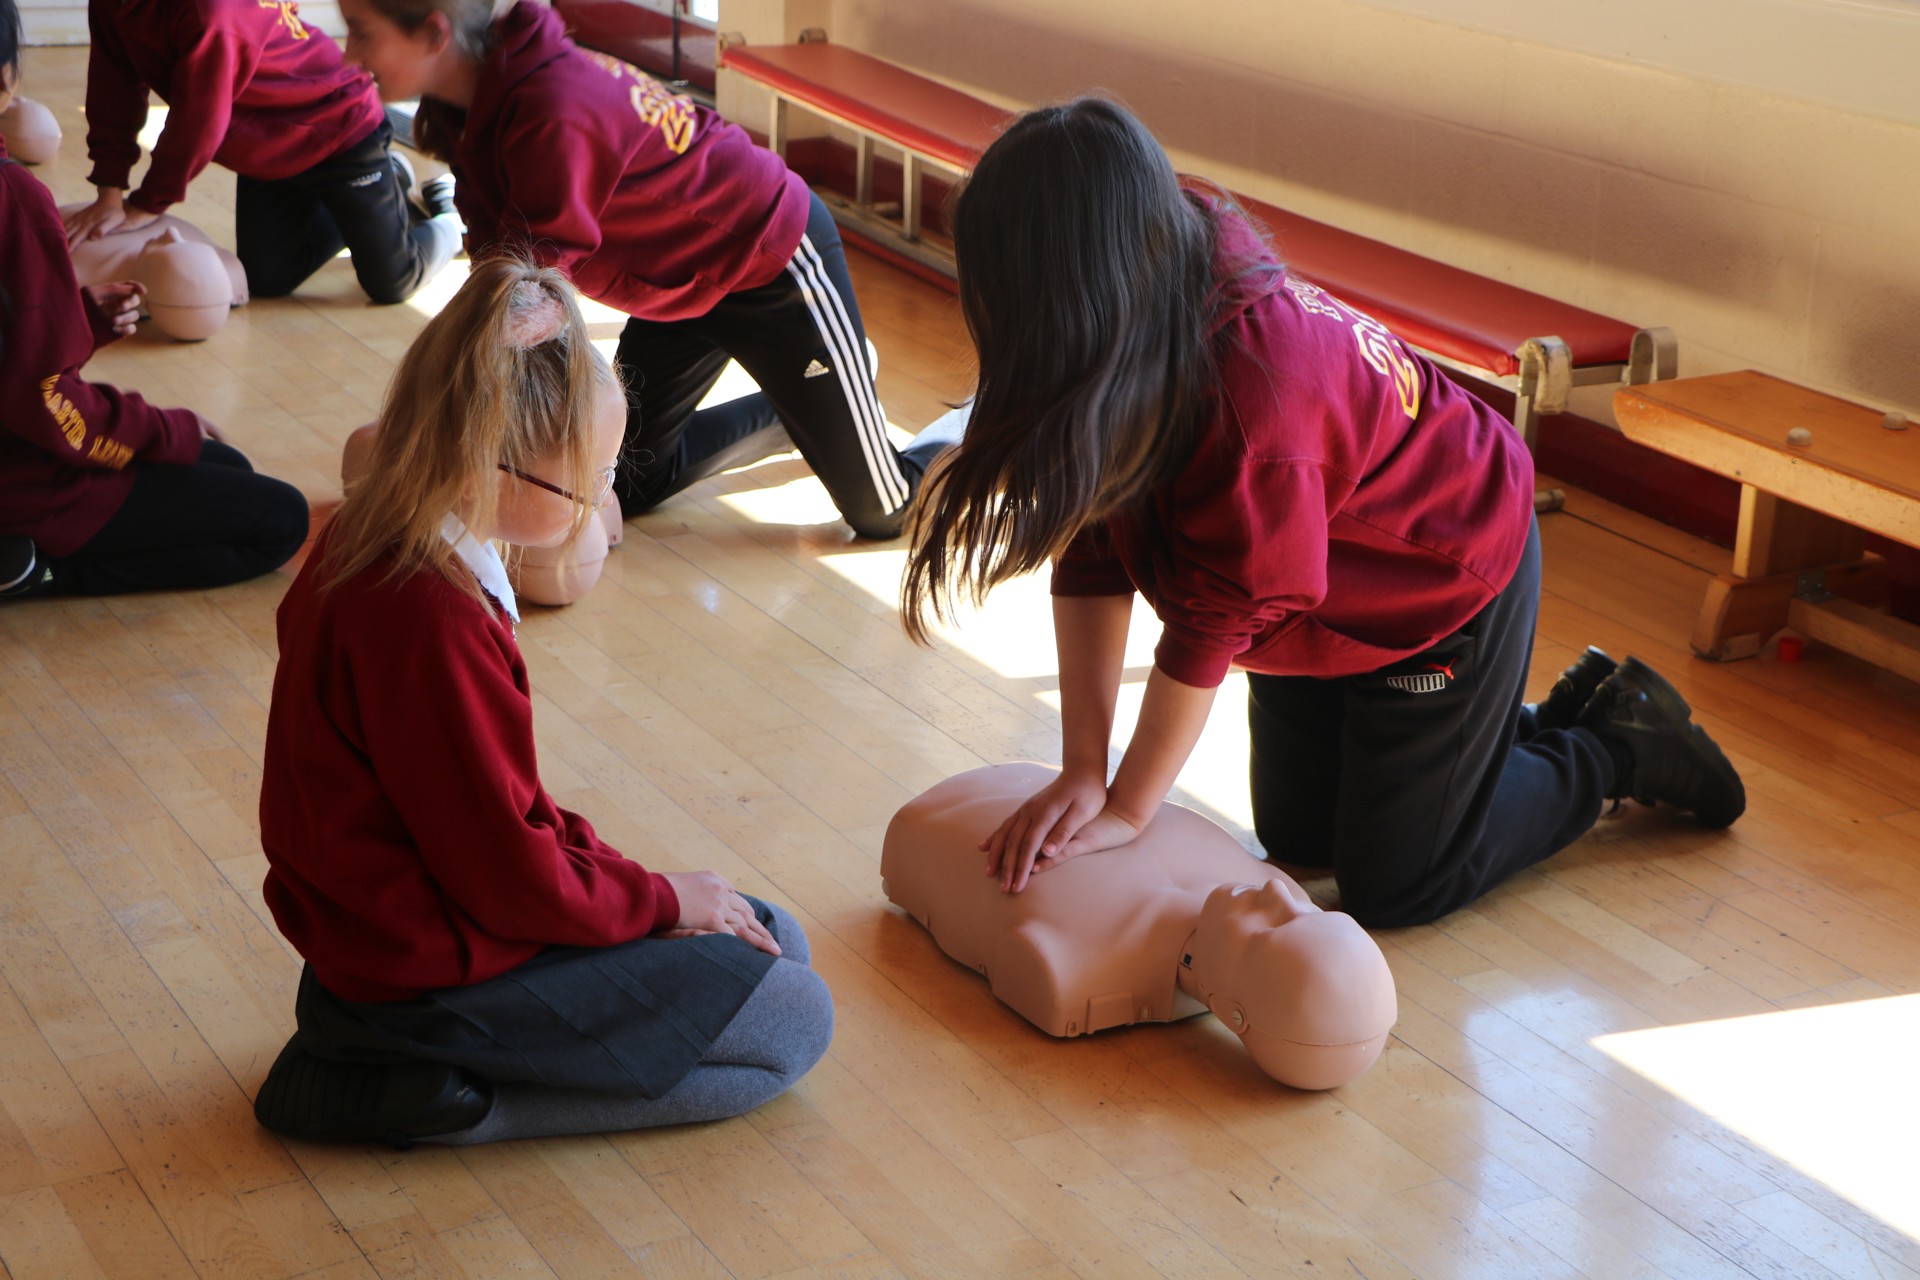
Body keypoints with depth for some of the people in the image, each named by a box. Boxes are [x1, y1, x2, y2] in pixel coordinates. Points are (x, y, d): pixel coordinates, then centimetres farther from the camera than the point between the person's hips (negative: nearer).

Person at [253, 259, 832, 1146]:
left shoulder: (369, 551, 2)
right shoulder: (430, 620, -30)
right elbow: (506, 875, -23)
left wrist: (613, 872, 5)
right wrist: (656, 899, -7)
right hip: (438, 973, -10)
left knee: (774, 939, 15)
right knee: (793, 1019, -5)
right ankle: (450, 1096, -5)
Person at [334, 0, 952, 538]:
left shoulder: (552, 119, -36)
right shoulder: (479, 97, -7)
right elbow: (498, 265, -5)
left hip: (772, 260, -9)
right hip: (683, 283, 9)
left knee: (880, 510, 0)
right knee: (626, 485, 16)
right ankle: (797, 414, 35)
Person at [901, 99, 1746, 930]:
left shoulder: (1249, 394, -42)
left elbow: (1213, 626, -32)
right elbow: (1094, 556, -16)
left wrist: (1127, 809, -21)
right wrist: (1082, 771, -19)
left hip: (1448, 580, -8)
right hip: (1334, 590, 8)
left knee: (1394, 885, 3)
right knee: (1295, 837, 19)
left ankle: (1622, 746, 22)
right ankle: (1570, 713, 33)